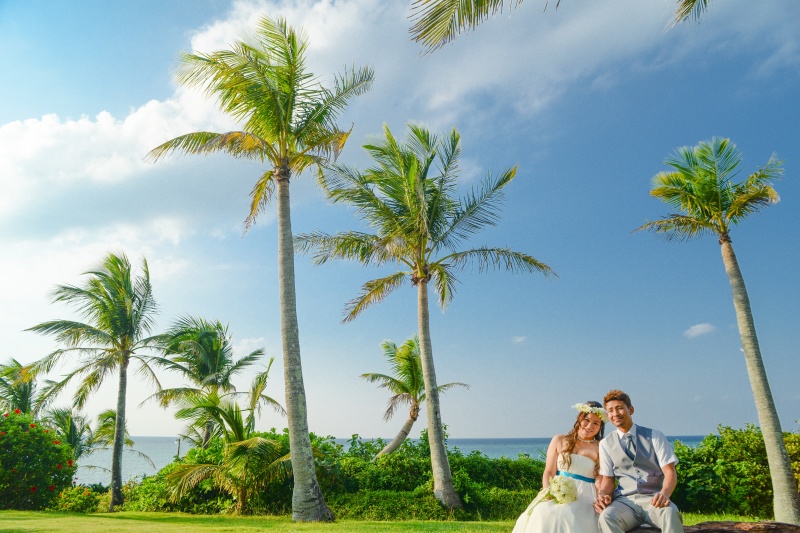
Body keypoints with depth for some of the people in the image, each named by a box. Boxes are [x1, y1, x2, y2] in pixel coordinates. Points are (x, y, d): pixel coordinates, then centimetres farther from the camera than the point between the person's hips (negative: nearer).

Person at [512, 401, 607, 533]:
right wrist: (548, 492, -9)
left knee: (569, 518, -35)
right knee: (543, 515, -30)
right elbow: (549, 472, 10)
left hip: (585, 498, -2)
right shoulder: (559, 441, 14)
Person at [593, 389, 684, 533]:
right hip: (624, 501, 1)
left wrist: (664, 494, -22)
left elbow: (669, 471, 0)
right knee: (606, 517, -34)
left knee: (670, 513, -38)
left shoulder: (655, 436, 7)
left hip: (653, 499, -1)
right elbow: (607, 478, 11)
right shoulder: (606, 444, 11)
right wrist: (603, 495, -12)